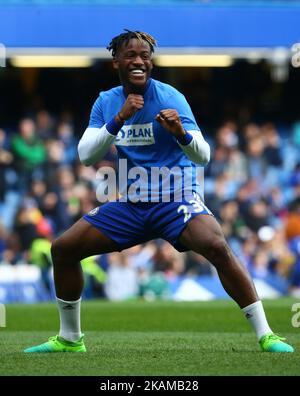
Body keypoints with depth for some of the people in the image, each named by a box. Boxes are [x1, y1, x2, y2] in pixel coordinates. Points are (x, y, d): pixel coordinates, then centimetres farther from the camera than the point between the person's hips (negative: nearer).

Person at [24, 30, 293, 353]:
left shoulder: (169, 97, -10)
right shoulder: (106, 102, 4)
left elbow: (203, 157, -15)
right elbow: (86, 156, -8)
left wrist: (180, 132, -36)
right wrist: (118, 119, -22)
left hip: (175, 198, -5)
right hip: (130, 203, 5)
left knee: (217, 247, -32)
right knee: (63, 249, -3)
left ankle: (266, 337, -25)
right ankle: (69, 339, 16)